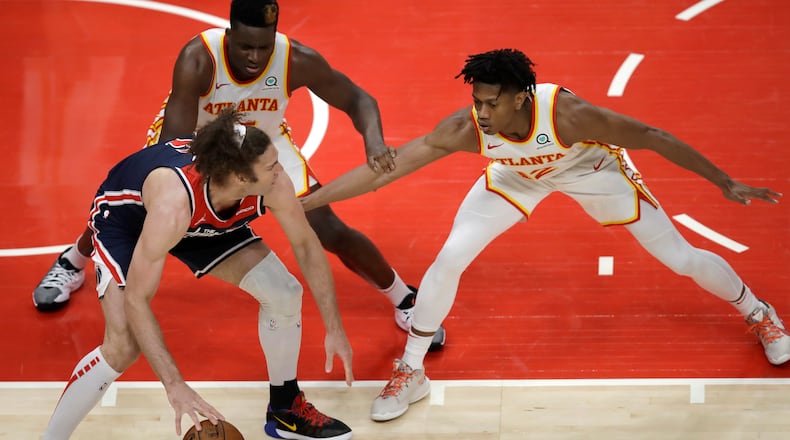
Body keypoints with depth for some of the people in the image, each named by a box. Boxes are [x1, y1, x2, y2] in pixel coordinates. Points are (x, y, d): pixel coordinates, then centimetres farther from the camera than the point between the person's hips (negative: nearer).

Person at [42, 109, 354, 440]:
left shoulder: (272, 183, -30)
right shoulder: (174, 202, -45)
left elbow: (306, 245, -10)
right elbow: (135, 300, -41)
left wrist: (334, 328, -10)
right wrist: (174, 385, -44)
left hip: (202, 223, 6)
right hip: (123, 218, -5)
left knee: (284, 294, -5)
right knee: (123, 347, -24)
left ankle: (285, 411, 20)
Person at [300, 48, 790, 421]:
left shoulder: (565, 112, -43)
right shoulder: (465, 129, -37)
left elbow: (650, 136, -31)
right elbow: (381, 171, -34)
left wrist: (725, 183, -26)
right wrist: (301, 203, -39)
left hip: (591, 167, -2)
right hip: (516, 175, 2)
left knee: (682, 258, 3)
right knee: (448, 260, -13)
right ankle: (410, 372, 9)